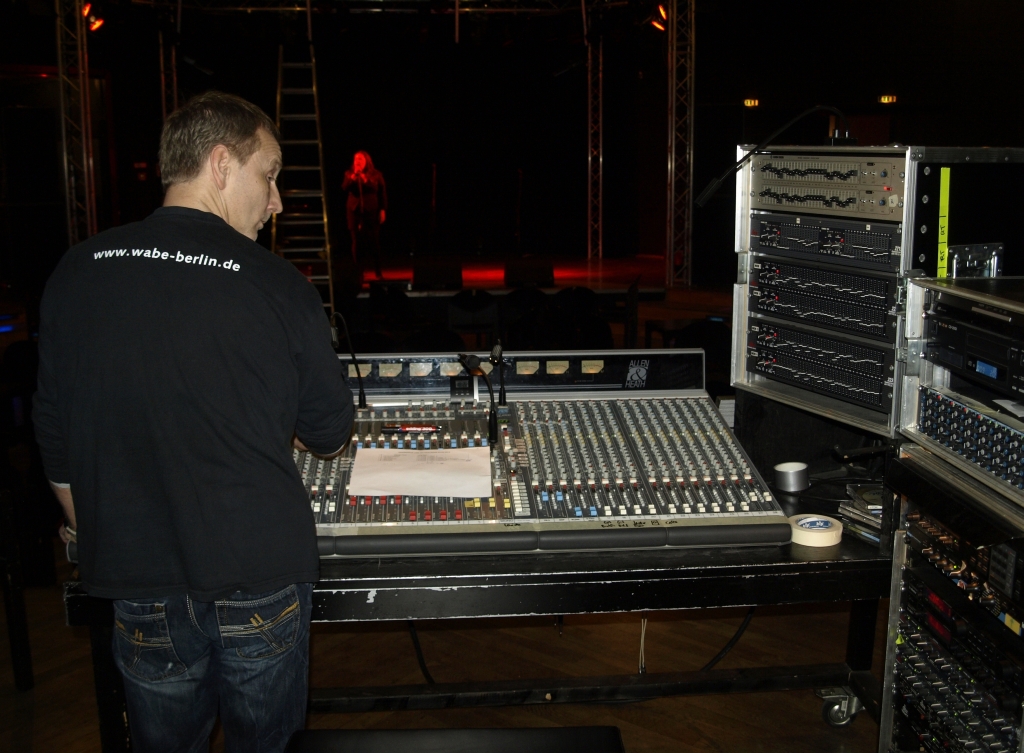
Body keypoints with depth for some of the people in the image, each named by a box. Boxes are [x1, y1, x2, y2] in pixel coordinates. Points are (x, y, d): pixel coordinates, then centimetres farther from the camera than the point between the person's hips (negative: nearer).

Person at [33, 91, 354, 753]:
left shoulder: (77, 273, -3)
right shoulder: (278, 287, -12)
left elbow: (58, 446, 5)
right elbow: (330, 435, -1)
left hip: (140, 581, 3)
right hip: (262, 579, -2)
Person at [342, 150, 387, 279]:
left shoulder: (376, 175, 3)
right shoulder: (349, 174, 8)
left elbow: (383, 193, 3)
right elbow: (344, 188, -8)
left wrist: (383, 210, -4)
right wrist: (354, 175, -17)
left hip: (372, 212, -1)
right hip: (355, 211, 1)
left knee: (374, 242, 0)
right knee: (357, 242, 1)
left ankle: (378, 272, 8)